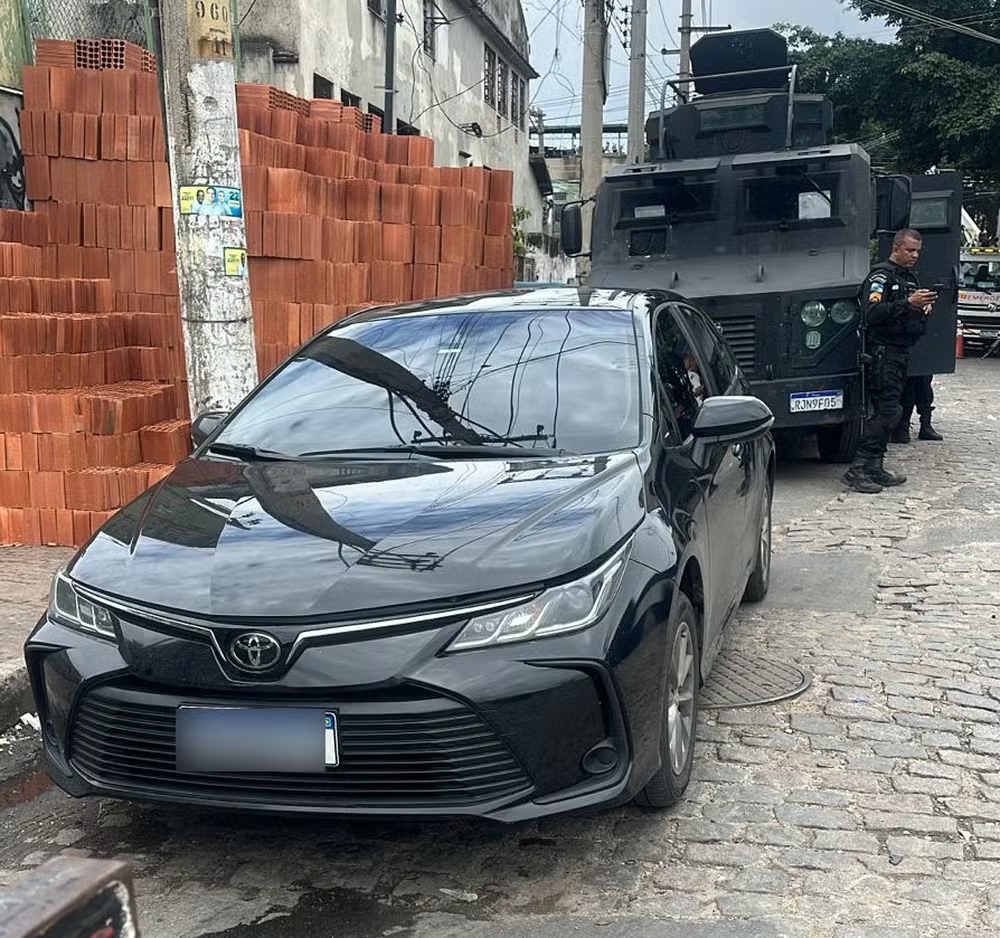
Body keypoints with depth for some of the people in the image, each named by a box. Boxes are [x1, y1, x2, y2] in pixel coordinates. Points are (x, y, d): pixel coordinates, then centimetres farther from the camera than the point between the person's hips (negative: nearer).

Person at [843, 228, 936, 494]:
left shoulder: (910, 278, 21)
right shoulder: (881, 275, -9)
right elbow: (872, 313, -24)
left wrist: (924, 310, 9)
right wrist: (907, 303, -31)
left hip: (901, 353, 10)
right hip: (883, 351, -10)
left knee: (885, 411, 9)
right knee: (889, 409, -16)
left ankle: (875, 468, 13)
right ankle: (858, 469, -16)